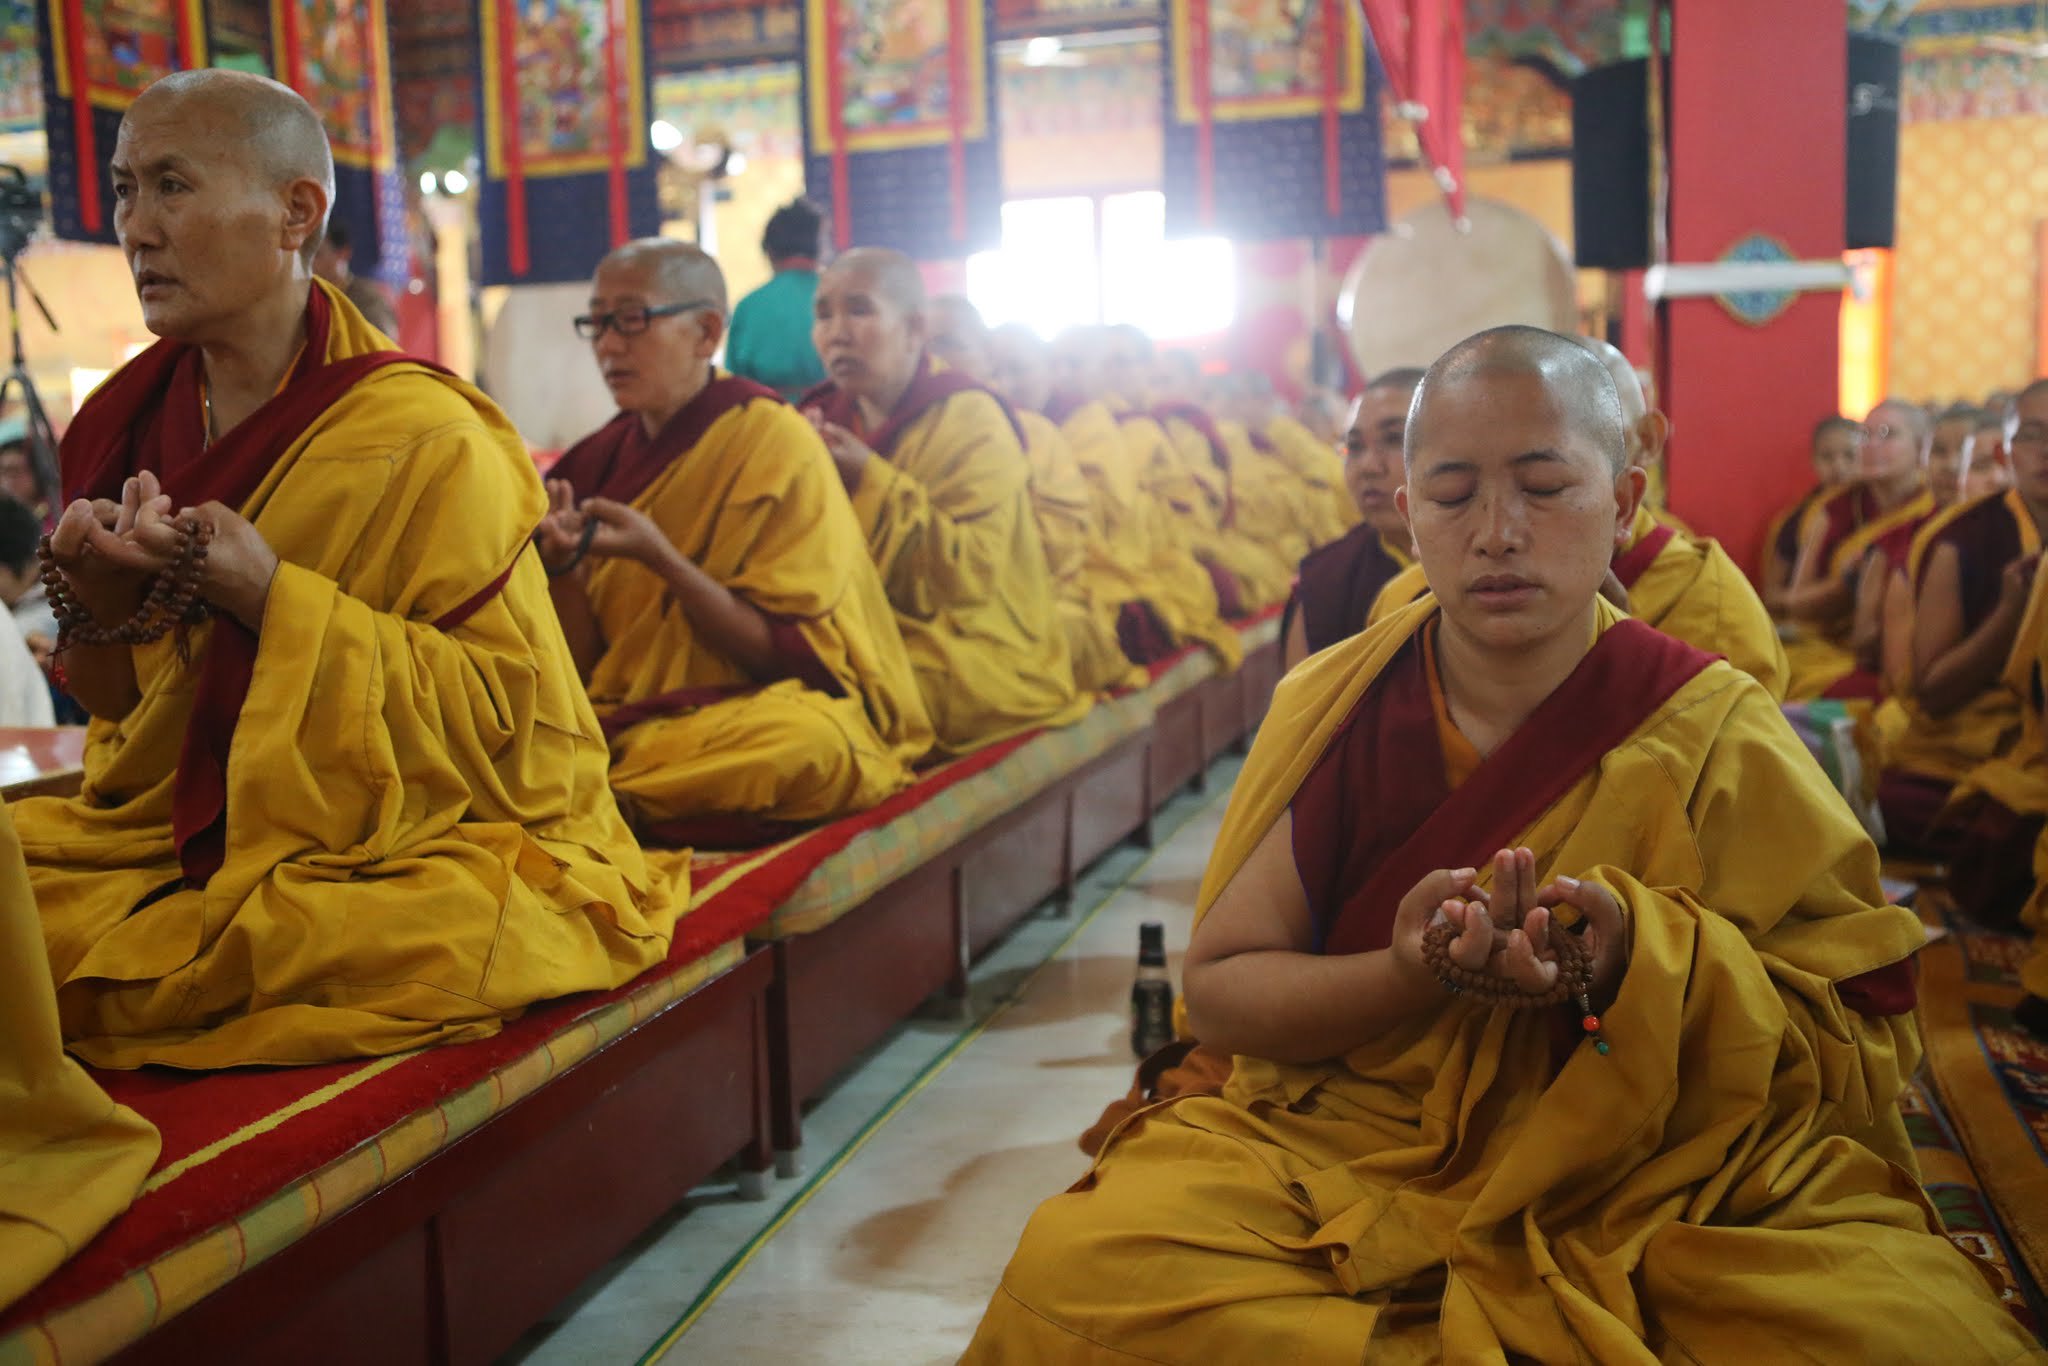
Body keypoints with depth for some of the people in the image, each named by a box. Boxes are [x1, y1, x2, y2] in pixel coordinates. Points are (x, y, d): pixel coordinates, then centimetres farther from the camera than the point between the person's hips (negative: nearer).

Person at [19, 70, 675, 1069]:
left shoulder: (422, 440, -14)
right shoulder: (131, 422, 7)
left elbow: (512, 712, -16)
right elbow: (129, 708, 15)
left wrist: (273, 598, -22)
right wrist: (100, 602, -9)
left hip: (417, 852, -6)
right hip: (196, 828, 6)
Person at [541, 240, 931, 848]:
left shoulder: (774, 439, -7)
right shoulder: (601, 457, 9)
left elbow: (787, 650, -11)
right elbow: (587, 661, 7)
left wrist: (659, 558, -21)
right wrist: (562, 564, -12)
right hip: (626, 715, 2)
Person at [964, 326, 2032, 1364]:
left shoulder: (1717, 738, -3)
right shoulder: (1334, 712, 0)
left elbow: (1865, 1044, -4)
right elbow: (1216, 989, -1)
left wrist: (1646, 962, -24)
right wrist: (1412, 974, -21)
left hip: (1651, 1188, -1)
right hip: (1341, 1159, 2)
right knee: (1075, 1265, -25)